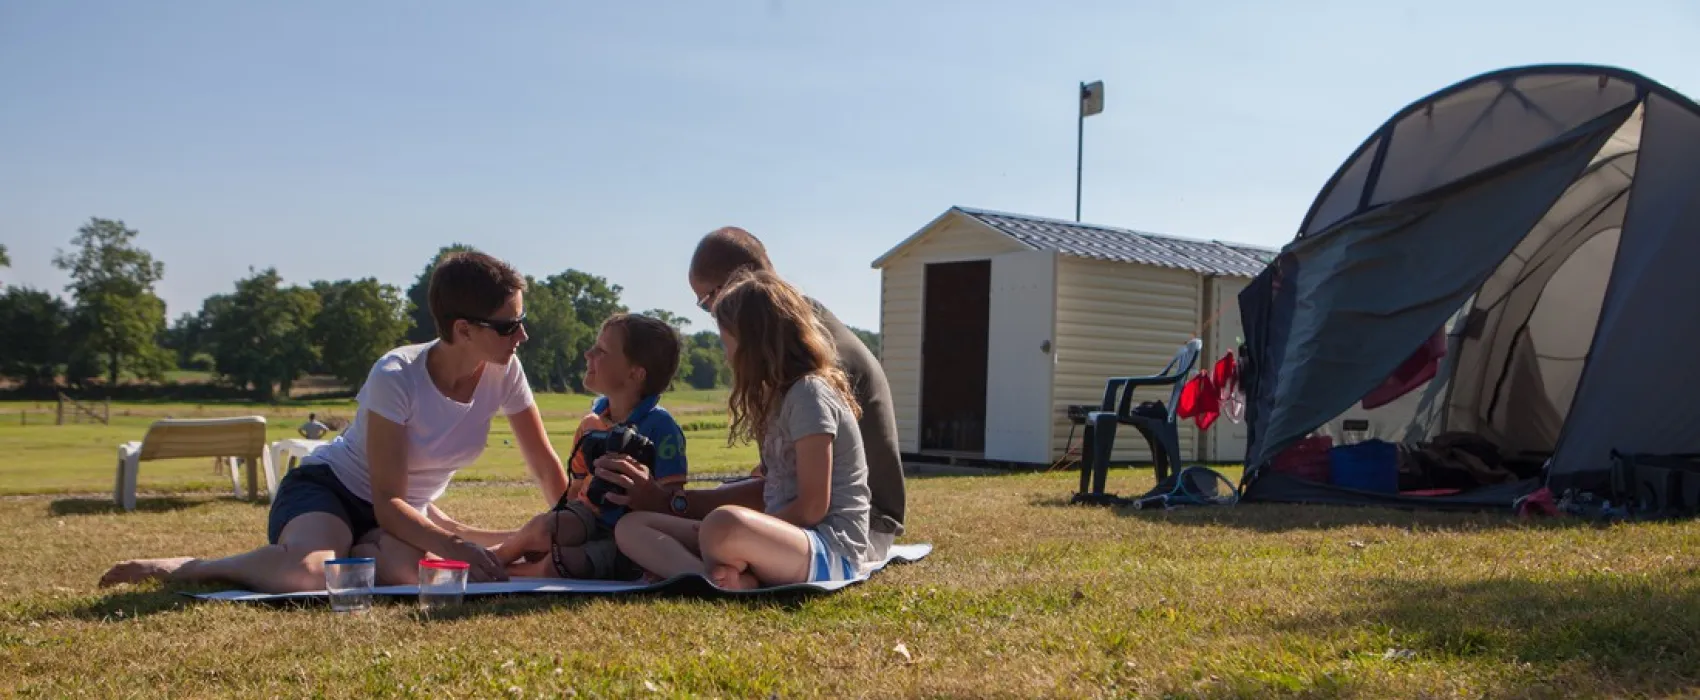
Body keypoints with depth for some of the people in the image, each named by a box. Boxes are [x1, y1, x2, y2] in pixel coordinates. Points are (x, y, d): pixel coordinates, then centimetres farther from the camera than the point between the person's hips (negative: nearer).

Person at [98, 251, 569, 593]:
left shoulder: (504, 371, -13)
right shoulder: (396, 377, -26)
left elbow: (545, 463, -2)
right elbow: (387, 502, -25)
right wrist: (454, 544, -37)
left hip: (404, 510, 4)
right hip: (328, 487, -4)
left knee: (410, 567, -35)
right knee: (309, 572, -38)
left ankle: (346, 554, -2)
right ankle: (188, 568, -11)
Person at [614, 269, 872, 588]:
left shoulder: (809, 393, -10)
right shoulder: (783, 395, 18)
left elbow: (811, 508, -15)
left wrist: (725, 525, -8)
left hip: (832, 553, -10)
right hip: (786, 543, 10)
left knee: (724, 527, -44)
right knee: (631, 526, 1)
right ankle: (729, 580, -22)